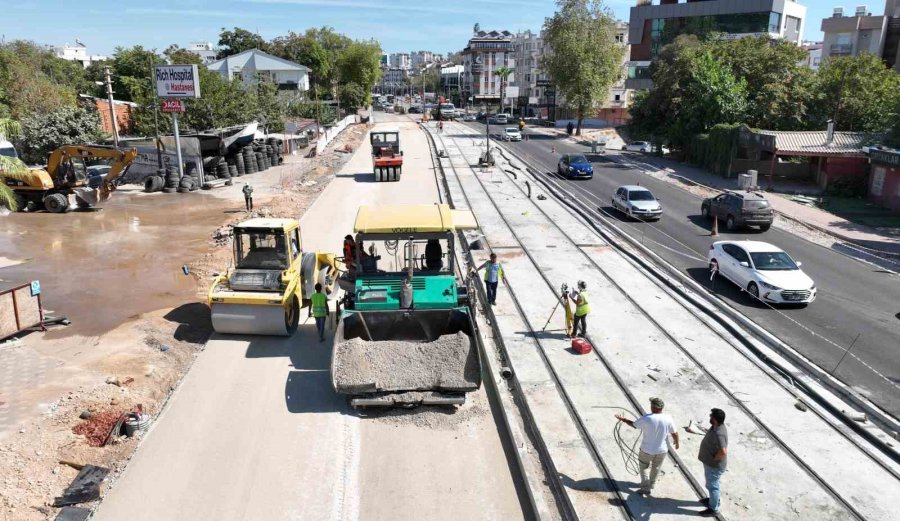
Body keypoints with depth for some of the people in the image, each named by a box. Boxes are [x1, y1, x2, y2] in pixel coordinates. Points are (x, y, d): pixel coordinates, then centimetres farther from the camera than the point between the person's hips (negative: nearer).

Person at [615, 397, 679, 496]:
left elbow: (634, 424, -6)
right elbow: (675, 433, -2)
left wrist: (623, 420, 12)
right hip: (661, 451, 3)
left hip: (647, 450, -3)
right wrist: (676, 443, 19)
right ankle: (651, 486, 45)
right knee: (656, 468, 26)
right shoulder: (668, 419, -15)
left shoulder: (646, 418, -23)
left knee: (643, 468, 21)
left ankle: (646, 488, 24)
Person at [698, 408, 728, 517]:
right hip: (711, 463, 9)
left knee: (712, 486, 10)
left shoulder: (718, 434, -36)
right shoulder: (718, 426, -5)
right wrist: (703, 454, 11)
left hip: (714, 465, -9)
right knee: (712, 485, 28)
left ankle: (713, 509, 27)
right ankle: (714, 500, 49)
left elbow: (723, 451, -43)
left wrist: (714, 458, -25)